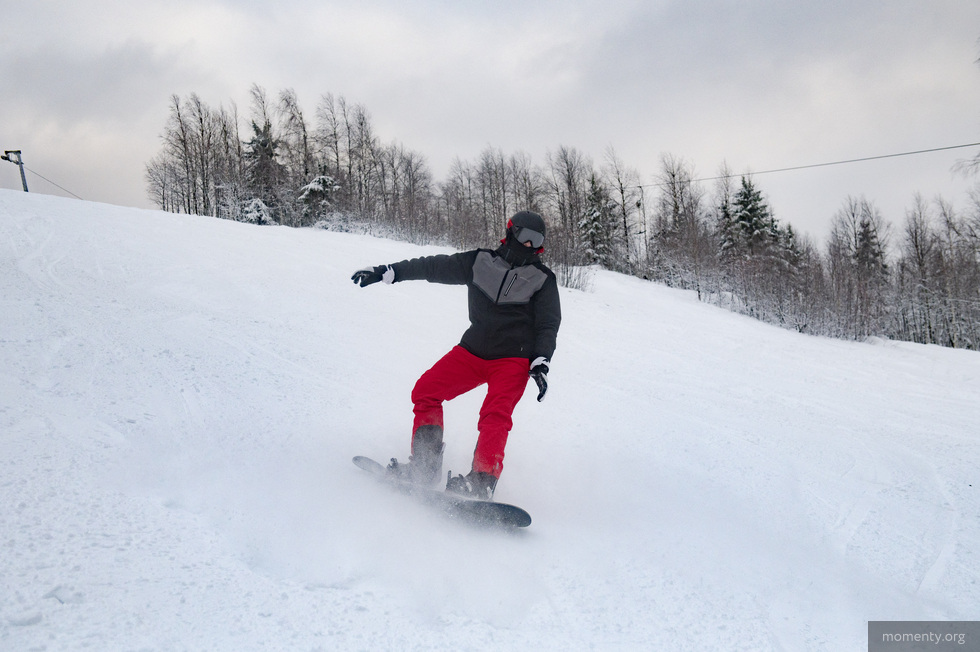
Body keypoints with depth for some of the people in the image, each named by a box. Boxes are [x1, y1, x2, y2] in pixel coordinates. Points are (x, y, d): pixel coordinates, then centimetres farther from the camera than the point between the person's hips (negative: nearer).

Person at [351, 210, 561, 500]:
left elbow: (549, 325, -1)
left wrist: (540, 364, -17)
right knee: (425, 390, -11)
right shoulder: (480, 261, 6)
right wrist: (386, 272, 5)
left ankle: (481, 482, -31)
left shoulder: (543, 279, 2)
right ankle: (425, 466, -9)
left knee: (495, 416, -26)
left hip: (513, 360, -3)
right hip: (472, 352, 4)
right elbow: (436, 267, 7)